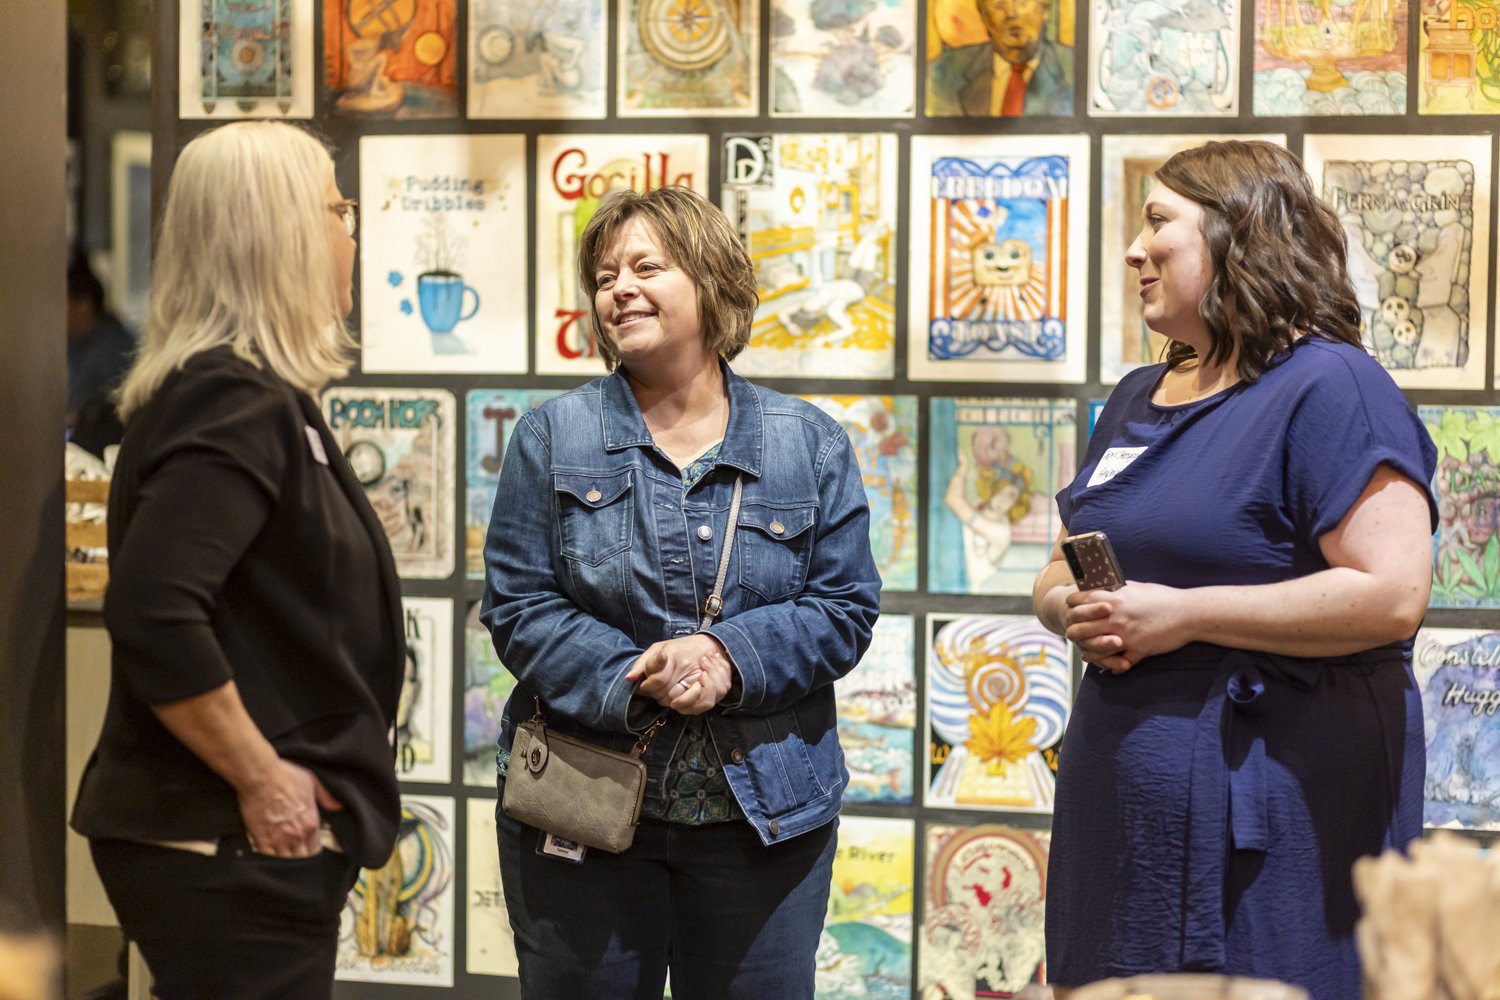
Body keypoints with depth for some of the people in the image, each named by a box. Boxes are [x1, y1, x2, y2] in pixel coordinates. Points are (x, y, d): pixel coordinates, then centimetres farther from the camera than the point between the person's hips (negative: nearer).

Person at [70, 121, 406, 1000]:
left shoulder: (251, 394, 14)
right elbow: (154, 610, -28)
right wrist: (260, 778, -21)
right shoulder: (240, 404, -17)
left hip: (266, 840, 10)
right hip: (232, 850, -10)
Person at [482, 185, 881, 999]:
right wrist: (635, 679, -20)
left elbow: (846, 610, 0)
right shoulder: (554, 435, 2)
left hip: (766, 815, 1)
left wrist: (731, 657, -18)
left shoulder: (809, 443, 5)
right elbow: (517, 607, -4)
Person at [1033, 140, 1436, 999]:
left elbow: (1393, 594, -22)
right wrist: (1074, 608, -1)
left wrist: (1180, 614, -19)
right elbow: (1058, 574, 25)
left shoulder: (1330, 388, -11)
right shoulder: (1136, 401, 17)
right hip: (1125, 813, 8)